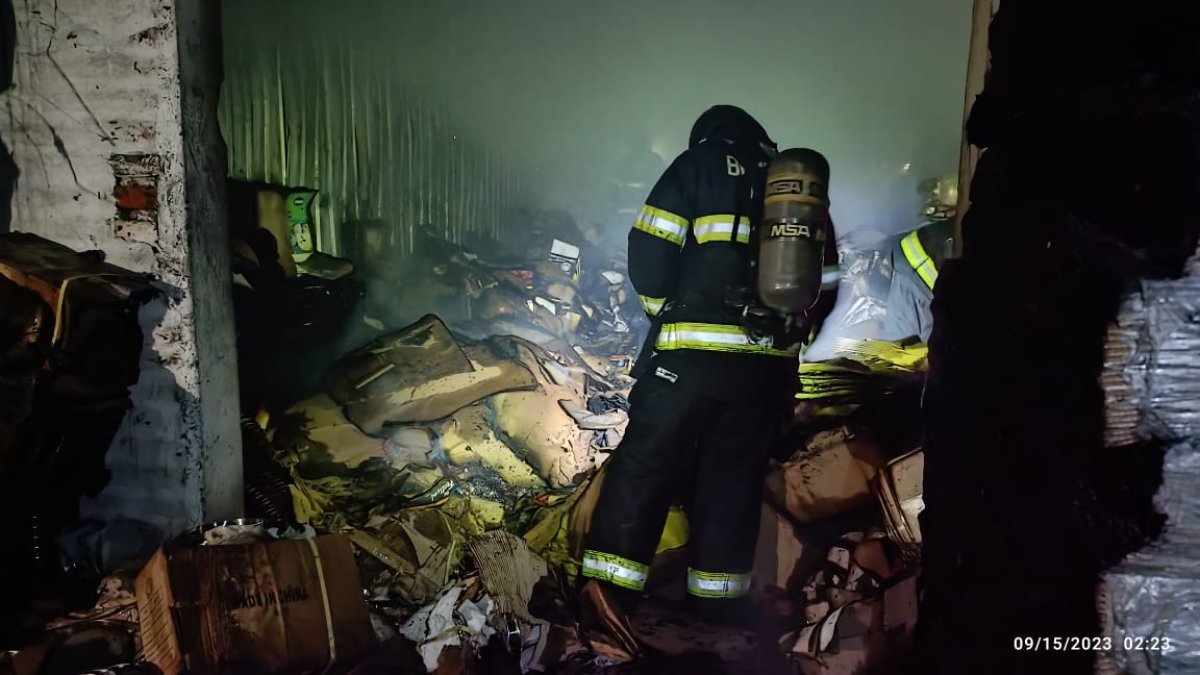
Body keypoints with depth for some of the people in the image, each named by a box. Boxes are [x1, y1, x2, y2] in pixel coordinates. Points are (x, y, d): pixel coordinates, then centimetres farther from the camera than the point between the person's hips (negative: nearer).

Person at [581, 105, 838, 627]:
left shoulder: (700, 162, 7)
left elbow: (649, 253, -4)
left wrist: (666, 310, 9)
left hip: (692, 354, -4)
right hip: (769, 368, 5)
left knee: (642, 471, 1)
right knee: (733, 483, 12)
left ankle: (604, 598, 1)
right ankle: (718, 611, 18)